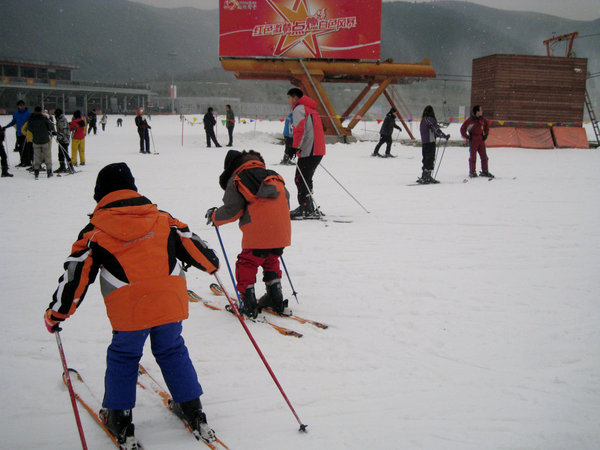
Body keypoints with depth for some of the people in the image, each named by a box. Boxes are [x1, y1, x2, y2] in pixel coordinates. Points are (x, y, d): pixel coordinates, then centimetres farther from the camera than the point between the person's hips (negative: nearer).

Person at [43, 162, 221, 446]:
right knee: (172, 352, 22)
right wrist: (212, 263, 39)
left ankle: (118, 418, 26)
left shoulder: (96, 231, 3)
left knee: (122, 358, 18)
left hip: (129, 311, -3)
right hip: (170, 304, 3)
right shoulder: (163, 219, 10)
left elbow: (76, 276, 3)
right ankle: (192, 411, 27)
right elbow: (191, 245, 18)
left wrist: (55, 315, 14)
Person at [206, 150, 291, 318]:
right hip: (282, 232, 6)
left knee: (246, 265, 8)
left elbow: (232, 211, -2)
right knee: (271, 262, 25)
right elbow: (286, 200, 23)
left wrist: (214, 216, 16)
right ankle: (276, 300, 27)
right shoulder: (274, 176, 20)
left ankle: (248, 305, 4)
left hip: (257, 234, -6)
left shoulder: (236, 181, 3)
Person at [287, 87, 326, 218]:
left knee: (301, 180, -8)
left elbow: (300, 130, -18)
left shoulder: (299, 109, -5)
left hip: (308, 151, -10)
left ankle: (306, 209, -11)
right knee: (305, 180, 16)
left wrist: (295, 147, -21)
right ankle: (311, 209, 20)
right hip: (318, 150, 10)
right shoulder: (310, 109, 24)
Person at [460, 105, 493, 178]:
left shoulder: (482, 119, 5)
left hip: (481, 140, 5)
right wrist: (467, 137, -7)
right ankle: (472, 172, 9)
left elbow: (487, 125, 25)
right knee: (473, 157, 1)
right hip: (473, 141, -5)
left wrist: (486, 134, 16)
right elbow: (462, 129, -5)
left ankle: (484, 171, 14)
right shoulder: (470, 120, -11)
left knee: (484, 156, 5)